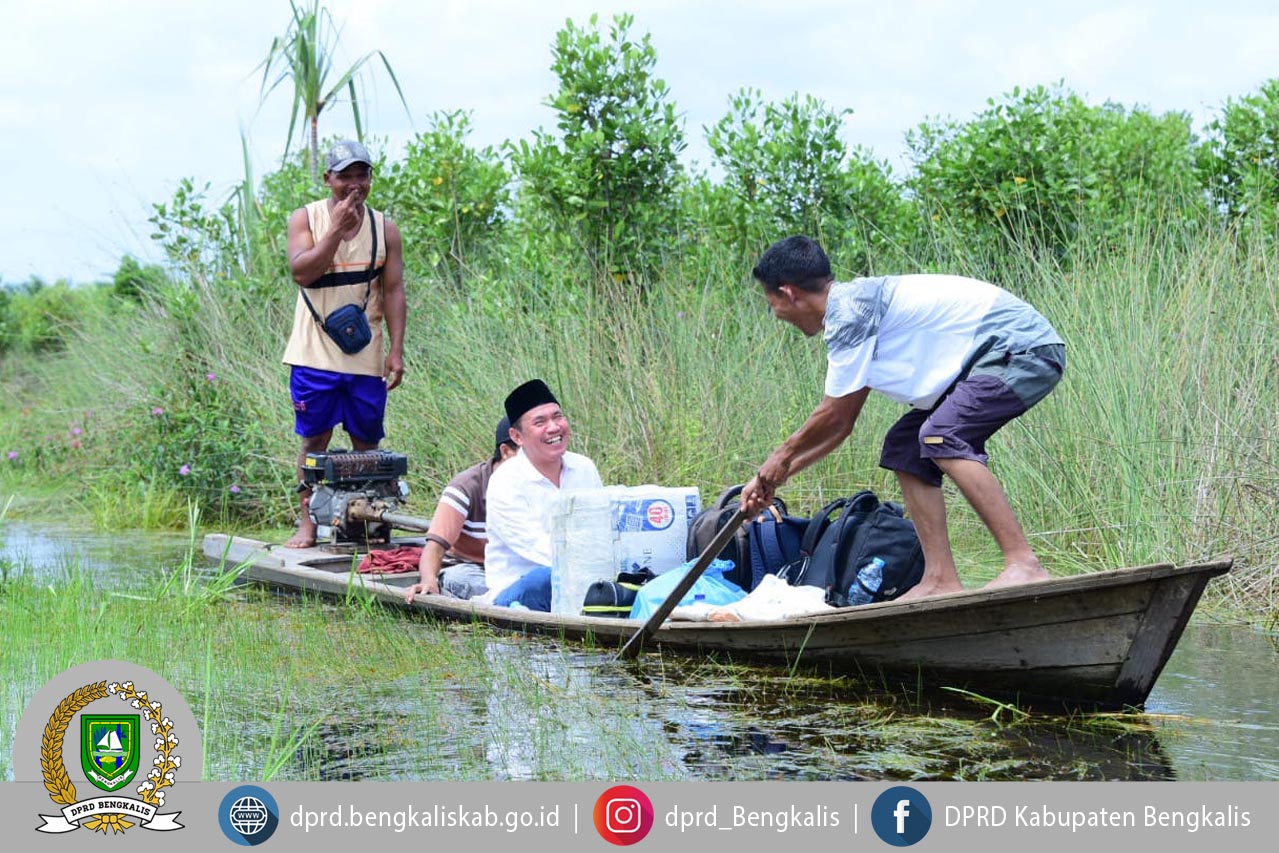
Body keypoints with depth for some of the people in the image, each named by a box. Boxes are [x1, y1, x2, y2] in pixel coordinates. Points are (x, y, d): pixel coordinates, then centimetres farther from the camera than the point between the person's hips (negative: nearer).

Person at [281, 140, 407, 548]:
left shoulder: (384, 228, 5)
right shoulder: (306, 218, 0)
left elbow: (393, 292, 4)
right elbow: (301, 272, -14)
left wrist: (396, 352, -3)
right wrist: (337, 228, -19)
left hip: (366, 357, 1)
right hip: (315, 353, -1)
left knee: (366, 443, 5)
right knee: (313, 438, 3)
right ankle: (308, 521, 9)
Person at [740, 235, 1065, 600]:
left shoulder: (848, 310, -17)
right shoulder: (856, 301, 14)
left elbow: (833, 417, -12)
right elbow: (841, 425, 21)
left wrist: (782, 458, 5)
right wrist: (774, 477, 23)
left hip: (1024, 347, -10)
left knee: (941, 435, -26)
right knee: (905, 448, 7)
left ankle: (1024, 564, -29)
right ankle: (941, 580, 1)